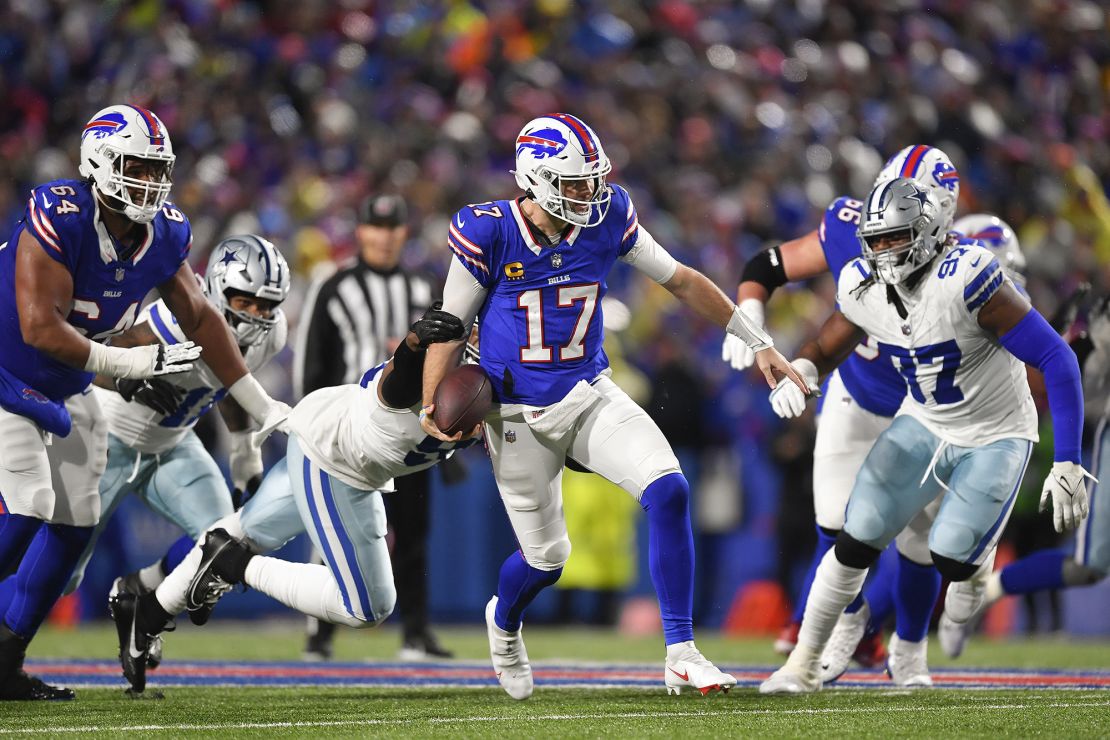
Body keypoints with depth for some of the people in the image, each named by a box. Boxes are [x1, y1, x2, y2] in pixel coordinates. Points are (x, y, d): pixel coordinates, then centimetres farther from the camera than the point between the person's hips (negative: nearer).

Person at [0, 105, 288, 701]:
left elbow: (200, 321, 6)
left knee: (73, 524, 5)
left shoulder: (164, 236, -6)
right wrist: (130, 364, -26)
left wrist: (261, 407, 8)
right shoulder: (59, 218, -28)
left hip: (63, 389, 8)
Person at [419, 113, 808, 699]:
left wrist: (757, 343, 8)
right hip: (518, 415, -3)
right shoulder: (490, 234, -15)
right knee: (546, 557, 7)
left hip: (590, 396, 3)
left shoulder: (607, 221, -7)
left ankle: (681, 656, -14)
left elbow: (682, 282, 5)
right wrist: (432, 408, -17)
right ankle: (504, 622, 46)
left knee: (669, 492, -20)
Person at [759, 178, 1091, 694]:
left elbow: (1057, 360, -29)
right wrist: (801, 371, -19)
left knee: (953, 559, -15)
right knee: (856, 543, -7)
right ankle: (804, 664, 6)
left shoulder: (965, 280, -31)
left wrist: (1067, 465, -30)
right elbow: (826, 348, 8)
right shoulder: (863, 289, -11)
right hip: (923, 425, 5)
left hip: (996, 435, -5)